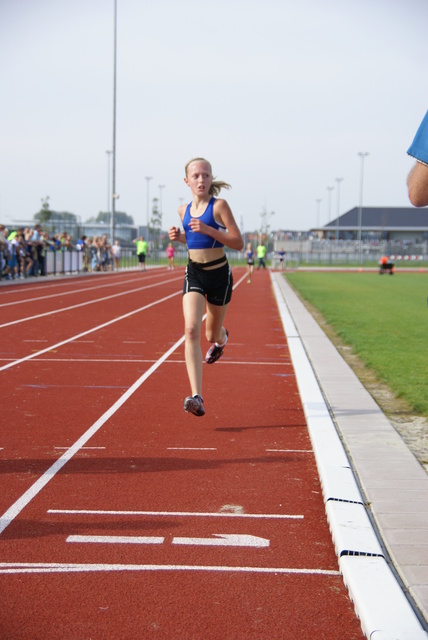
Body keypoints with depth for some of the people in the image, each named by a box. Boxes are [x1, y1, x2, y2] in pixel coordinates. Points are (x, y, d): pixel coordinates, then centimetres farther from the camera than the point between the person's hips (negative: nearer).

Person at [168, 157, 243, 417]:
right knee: (192, 331, -18)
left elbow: (238, 243, -13)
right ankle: (197, 397, -25)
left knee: (212, 334, 15)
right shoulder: (184, 210, 6)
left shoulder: (219, 205, -10)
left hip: (219, 274, -3)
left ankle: (222, 338, 59)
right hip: (194, 274, 3)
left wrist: (208, 230, -23)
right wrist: (179, 236, 2)